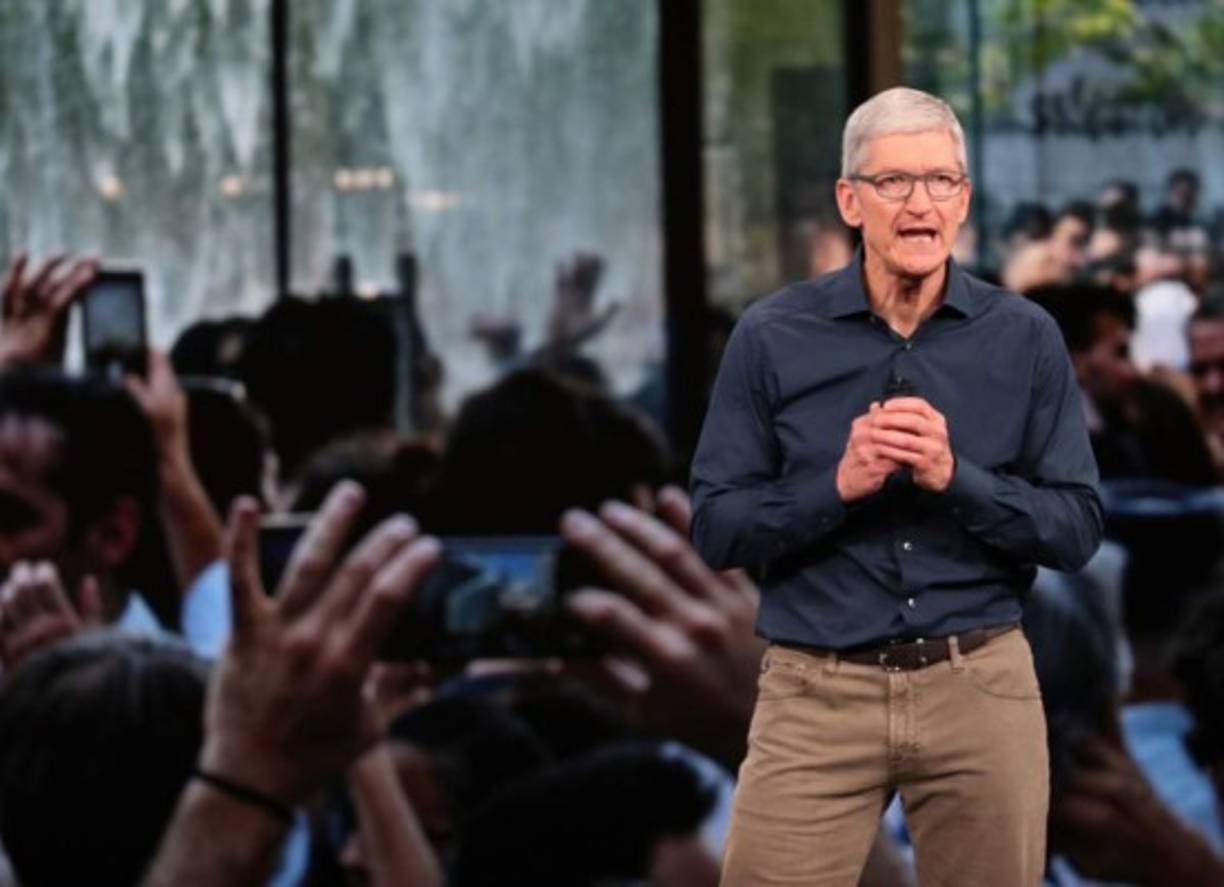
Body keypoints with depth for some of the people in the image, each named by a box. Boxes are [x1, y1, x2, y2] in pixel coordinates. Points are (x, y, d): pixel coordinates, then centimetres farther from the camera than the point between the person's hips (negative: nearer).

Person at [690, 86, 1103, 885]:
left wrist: (954, 477, -16)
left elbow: (1079, 529, -1)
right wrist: (841, 485, -17)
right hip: (817, 693, -1)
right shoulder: (772, 337, -1)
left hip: (982, 689, 1)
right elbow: (717, 529, -2)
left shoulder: (1026, 338, 1)